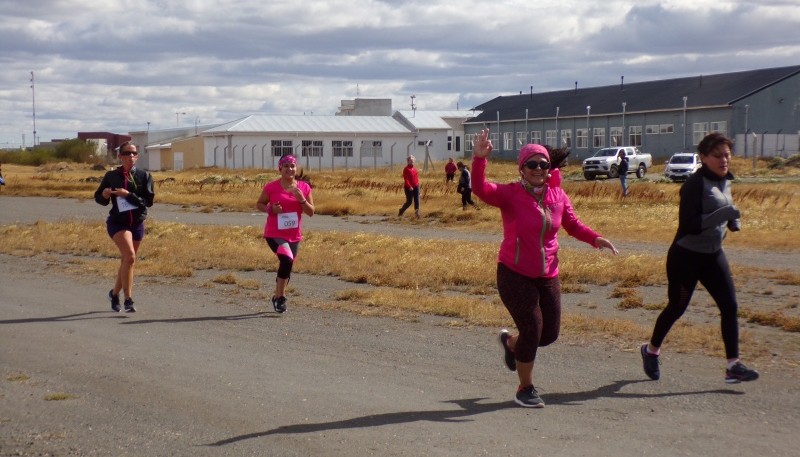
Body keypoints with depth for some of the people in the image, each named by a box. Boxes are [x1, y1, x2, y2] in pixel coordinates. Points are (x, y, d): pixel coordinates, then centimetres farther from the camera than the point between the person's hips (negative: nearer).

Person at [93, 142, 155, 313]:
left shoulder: (144, 176, -1)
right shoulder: (111, 176, -1)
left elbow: (149, 201, -10)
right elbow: (99, 198, 8)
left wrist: (128, 195, -21)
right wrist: (104, 195, -14)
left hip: (137, 223, 3)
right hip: (117, 222, -3)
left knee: (126, 261, 13)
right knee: (130, 256, -23)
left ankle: (115, 293, 37)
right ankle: (128, 299, -20)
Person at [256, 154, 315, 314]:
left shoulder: (304, 187, 0)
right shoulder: (271, 187, -7)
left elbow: (311, 212, 1)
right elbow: (259, 204, 4)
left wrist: (301, 199, -16)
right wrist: (270, 209, -16)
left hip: (294, 235, 5)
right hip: (274, 234, -4)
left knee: (287, 267, 15)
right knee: (287, 259, -27)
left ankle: (277, 296, 39)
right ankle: (280, 297, -14)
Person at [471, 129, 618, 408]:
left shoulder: (557, 195, 2)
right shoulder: (510, 194, -12)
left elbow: (573, 225, 11)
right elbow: (480, 189, -29)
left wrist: (595, 239, -7)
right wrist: (479, 158, -44)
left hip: (548, 276, 6)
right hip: (514, 275, -5)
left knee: (550, 333, 10)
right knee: (532, 329, -9)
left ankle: (510, 342, 43)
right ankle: (525, 390, 13)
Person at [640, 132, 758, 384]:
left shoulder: (725, 182, 7)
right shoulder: (695, 184, -18)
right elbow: (688, 225, -25)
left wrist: (732, 221, 1)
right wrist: (722, 214, -34)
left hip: (713, 255, 7)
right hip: (686, 256, -7)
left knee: (729, 306, -4)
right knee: (677, 307, 8)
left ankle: (733, 365, -3)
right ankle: (651, 350, 31)